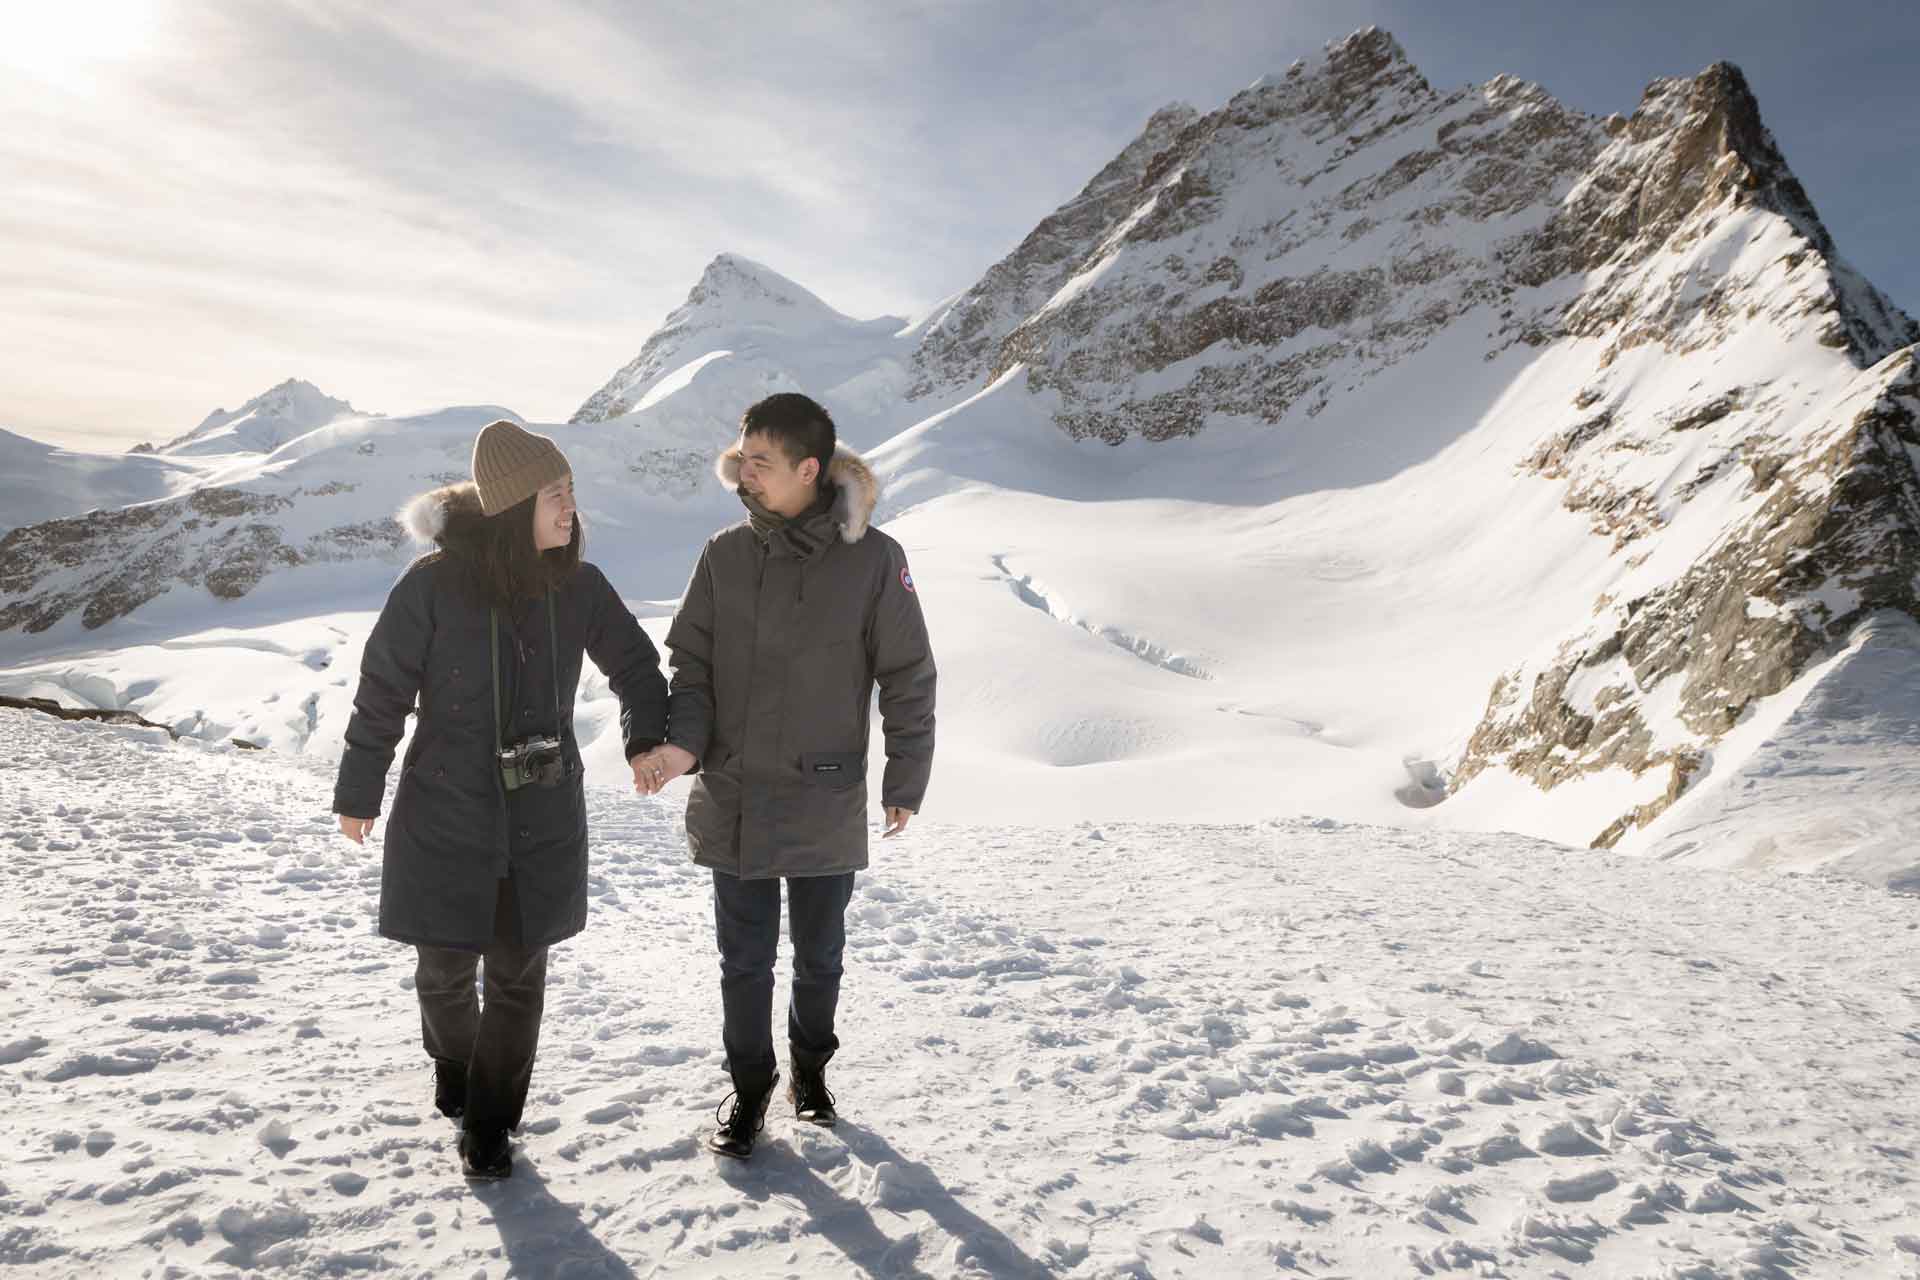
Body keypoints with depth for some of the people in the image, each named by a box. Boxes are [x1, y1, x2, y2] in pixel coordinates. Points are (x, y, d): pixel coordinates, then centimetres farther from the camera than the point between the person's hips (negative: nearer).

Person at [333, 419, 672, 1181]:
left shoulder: (578, 586, -6)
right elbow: (383, 691, -6)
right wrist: (358, 794, 2)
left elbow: (634, 664, 7)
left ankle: (490, 1120, 27)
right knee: (445, 970, 13)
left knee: (518, 974, 9)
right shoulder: (434, 583, -15)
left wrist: (646, 737, -10)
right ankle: (454, 1064, 46)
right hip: (446, 817, -2)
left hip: (542, 821, 2)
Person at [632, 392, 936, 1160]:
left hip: (827, 805, -1)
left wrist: (906, 781, -4)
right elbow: (691, 661, 4)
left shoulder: (872, 559, -10)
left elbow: (908, 678, -4)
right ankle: (749, 1086, 32)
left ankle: (810, 1066, 41)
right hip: (732, 801, 2)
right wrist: (684, 739, -14)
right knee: (745, 960, 12)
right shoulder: (725, 554, -2)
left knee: (818, 955, 17)